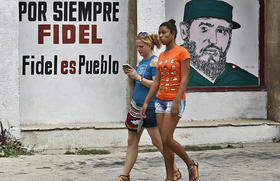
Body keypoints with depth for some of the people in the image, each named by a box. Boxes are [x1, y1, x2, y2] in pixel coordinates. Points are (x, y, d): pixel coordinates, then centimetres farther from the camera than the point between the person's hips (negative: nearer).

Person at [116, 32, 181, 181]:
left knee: (158, 142, -2)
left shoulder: (154, 61, -9)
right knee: (132, 142, 6)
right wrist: (129, 75, 2)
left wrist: (138, 77, -18)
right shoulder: (140, 62, 16)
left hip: (150, 106, -8)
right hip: (136, 106, 8)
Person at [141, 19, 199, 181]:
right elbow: (157, 81, 14)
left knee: (167, 139, -13)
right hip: (161, 100, 7)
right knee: (165, 142, 5)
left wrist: (177, 101, -22)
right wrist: (146, 102, 10)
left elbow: (184, 79, -14)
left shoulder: (182, 52, -9)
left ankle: (191, 165, 6)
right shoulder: (162, 55, 13)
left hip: (175, 100, -7)